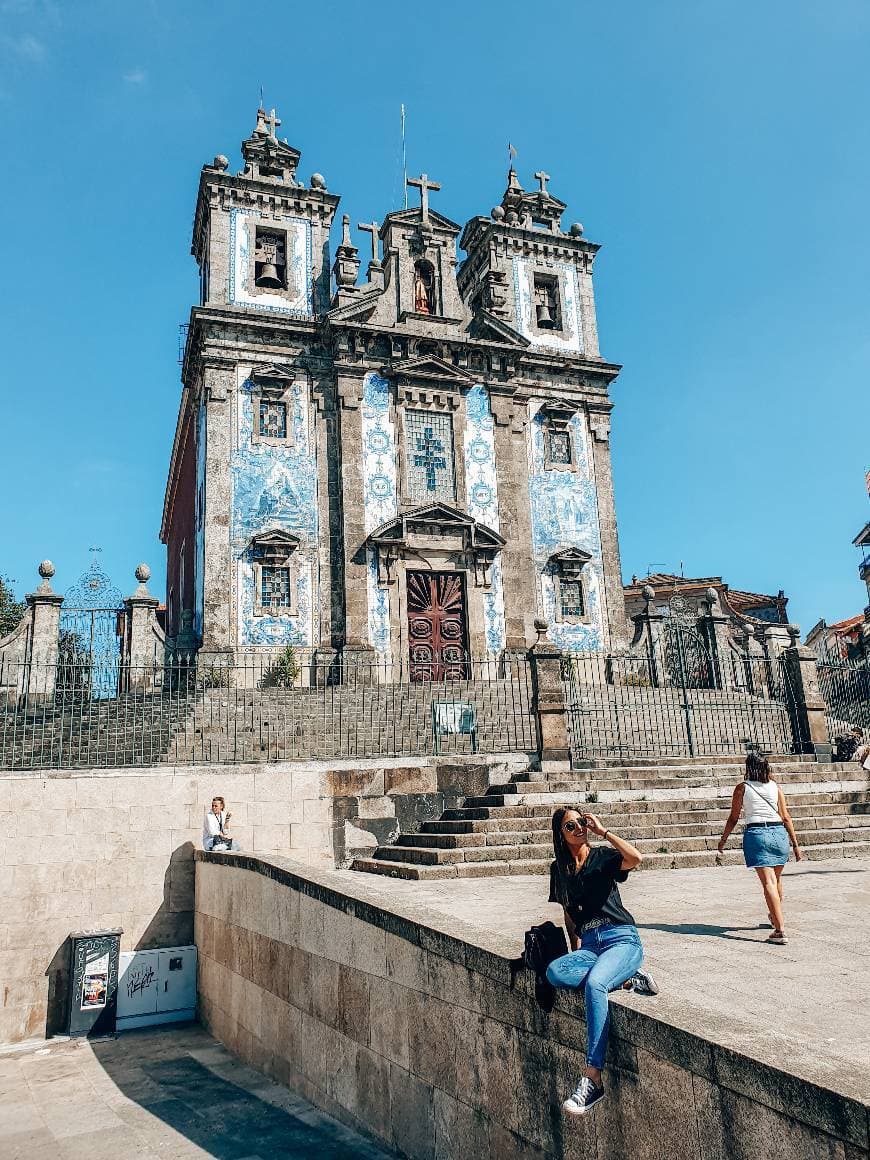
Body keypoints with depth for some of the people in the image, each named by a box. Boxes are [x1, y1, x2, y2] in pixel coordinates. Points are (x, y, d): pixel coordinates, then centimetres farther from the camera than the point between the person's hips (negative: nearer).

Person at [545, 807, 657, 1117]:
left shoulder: (602, 856, 2)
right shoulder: (559, 868, 15)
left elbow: (636, 858, -19)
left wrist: (603, 831, -10)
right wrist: (575, 947, 10)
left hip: (621, 939, -4)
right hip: (588, 945, 4)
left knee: (594, 984, -35)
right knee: (554, 972, -29)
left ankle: (593, 1080, -33)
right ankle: (628, 978, -14)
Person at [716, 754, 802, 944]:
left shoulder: (742, 787, 2)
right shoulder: (775, 787, 9)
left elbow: (733, 819, 2)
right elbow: (786, 817, 6)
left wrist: (723, 840, 14)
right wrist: (795, 845, 10)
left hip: (756, 834, -4)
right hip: (778, 833, 4)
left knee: (768, 882, -7)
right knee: (777, 879, 23)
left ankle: (780, 930, -16)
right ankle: (776, 916, 44)